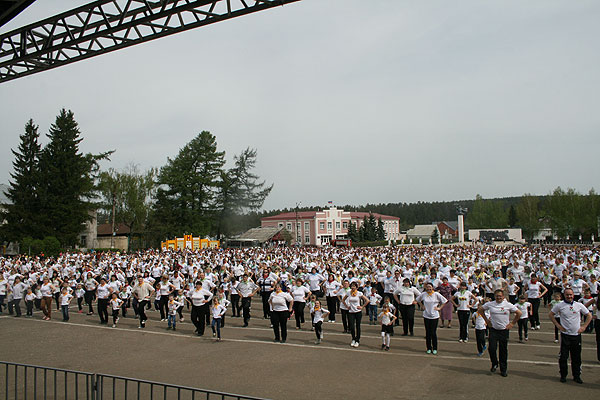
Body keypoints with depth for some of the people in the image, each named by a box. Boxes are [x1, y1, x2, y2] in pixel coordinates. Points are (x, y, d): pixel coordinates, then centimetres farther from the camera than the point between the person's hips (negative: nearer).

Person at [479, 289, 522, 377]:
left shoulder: (508, 305, -3)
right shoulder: (490, 304, 0)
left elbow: (519, 313, 5)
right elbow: (480, 310, 14)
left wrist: (512, 323, 2)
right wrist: (487, 320, 9)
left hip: (504, 330, 0)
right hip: (493, 330, 0)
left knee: (503, 351, 5)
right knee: (492, 348, -9)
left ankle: (504, 369, 19)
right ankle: (494, 364, 18)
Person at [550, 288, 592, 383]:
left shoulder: (579, 305, 2)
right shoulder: (559, 305, -2)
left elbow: (589, 315, 13)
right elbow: (551, 314, 9)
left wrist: (584, 327, 4)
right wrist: (557, 325, 0)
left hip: (577, 334, 2)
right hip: (565, 334, -2)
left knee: (577, 357, 8)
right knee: (563, 357, 0)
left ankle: (577, 376, 20)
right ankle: (563, 375, 13)